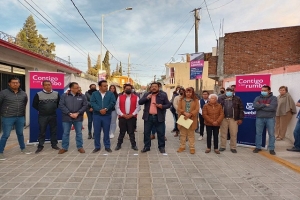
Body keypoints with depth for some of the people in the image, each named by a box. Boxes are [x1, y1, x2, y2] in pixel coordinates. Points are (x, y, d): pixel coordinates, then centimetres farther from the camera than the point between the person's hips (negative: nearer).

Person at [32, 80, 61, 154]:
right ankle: (40, 146, 16)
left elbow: (59, 103, 15)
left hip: (53, 116, 2)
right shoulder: (38, 94, -6)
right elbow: (34, 105, 3)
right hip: (42, 116, -2)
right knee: (42, 132, 5)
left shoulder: (56, 94, 1)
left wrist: (54, 109, 7)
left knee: (54, 131, 9)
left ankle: (54, 144, 21)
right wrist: (41, 110, 4)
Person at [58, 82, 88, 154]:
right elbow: (61, 105, -7)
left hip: (78, 118, 1)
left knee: (79, 133, 8)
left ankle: (80, 147, 20)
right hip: (67, 118, 0)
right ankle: (64, 147, 21)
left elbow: (85, 106, -3)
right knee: (65, 133, 8)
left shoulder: (82, 96, 1)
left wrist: (77, 113, -13)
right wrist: (69, 113, -14)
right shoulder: (64, 96, -2)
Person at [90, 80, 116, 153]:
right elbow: (92, 103, -8)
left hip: (107, 115, 0)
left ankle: (107, 146, 18)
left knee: (106, 132, 7)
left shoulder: (110, 94, 4)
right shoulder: (94, 94, 4)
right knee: (96, 132, 6)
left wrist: (106, 109, -19)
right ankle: (97, 147, 18)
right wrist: (99, 110, -20)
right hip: (97, 115, 0)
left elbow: (113, 103, -6)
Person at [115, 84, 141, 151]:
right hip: (122, 117, 1)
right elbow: (117, 107, 1)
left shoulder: (136, 97, 2)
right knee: (122, 132, 9)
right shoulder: (120, 97, 4)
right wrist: (122, 114, -10)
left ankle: (133, 145, 16)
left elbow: (138, 107, -2)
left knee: (131, 132, 6)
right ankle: (119, 144, 20)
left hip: (132, 117, -1)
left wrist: (132, 114, -11)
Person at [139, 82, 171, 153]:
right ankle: (146, 146, 21)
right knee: (146, 132, 8)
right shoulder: (146, 94, 7)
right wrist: (146, 98, -14)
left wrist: (162, 106, -16)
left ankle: (161, 147, 20)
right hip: (148, 117, 2)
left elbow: (168, 104, 3)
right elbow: (140, 102, 0)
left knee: (161, 133, 6)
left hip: (159, 117, -1)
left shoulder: (163, 95, 2)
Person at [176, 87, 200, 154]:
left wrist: (190, 114, -18)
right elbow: (179, 109, -1)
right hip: (183, 119, 2)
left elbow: (197, 109, -6)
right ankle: (182, 146, 22)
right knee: (183, 134, 11)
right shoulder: (181, 100, 6)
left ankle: (192, 147, 15)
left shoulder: (195, 100, 2)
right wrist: (184, 113, -18)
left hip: (191, 120, -2)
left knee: (191, 134, 7)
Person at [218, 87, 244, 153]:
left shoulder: (237, 99, 4)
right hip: (223, 119, 1)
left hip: (233, 119, -1)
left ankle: (233, 147, 16)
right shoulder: (220, 98, 5)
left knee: (233, 134, 3)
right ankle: (223, 146, 20)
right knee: (223, 133, 8)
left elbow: (241, 109, 3)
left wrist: (240, 118, -3)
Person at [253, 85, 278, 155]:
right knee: (258, 133, 8)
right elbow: (255, 106, -10)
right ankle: (258, 147, 19)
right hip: (259, 118, 2)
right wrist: (265, 105, -14)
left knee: (271, 134, 3)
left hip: (270, 118, -2)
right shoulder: (258, 98, 8)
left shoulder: (273, 98, 0)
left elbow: (272, 107, -16)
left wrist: (260, 106, -11)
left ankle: (271, 148, 14)